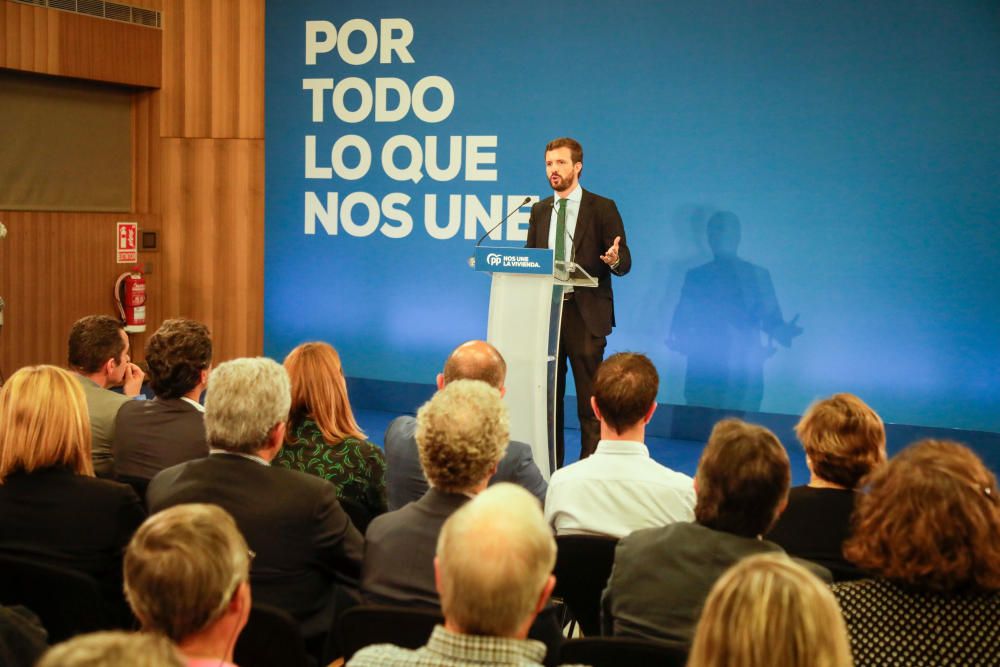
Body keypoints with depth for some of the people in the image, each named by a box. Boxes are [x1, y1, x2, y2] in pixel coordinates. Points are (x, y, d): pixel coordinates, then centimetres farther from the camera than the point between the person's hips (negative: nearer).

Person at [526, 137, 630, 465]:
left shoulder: (602, 208, 0)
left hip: (586, 314, -5)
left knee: (589, 398, -3)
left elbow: (624, 263, -3)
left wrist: (614, 259, -26)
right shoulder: (539, 210, 14)